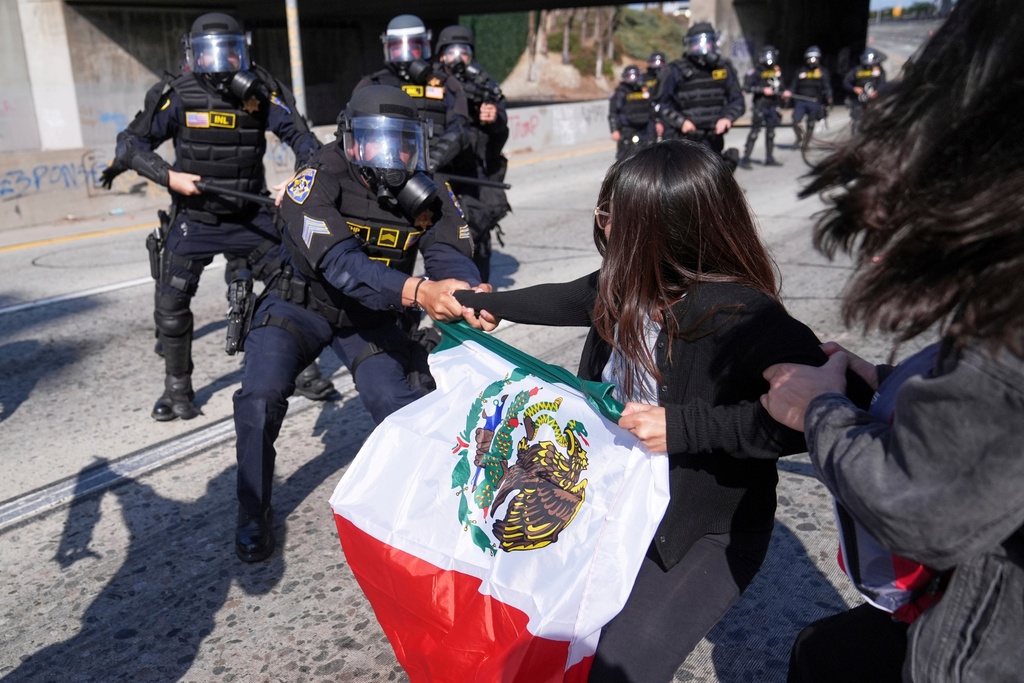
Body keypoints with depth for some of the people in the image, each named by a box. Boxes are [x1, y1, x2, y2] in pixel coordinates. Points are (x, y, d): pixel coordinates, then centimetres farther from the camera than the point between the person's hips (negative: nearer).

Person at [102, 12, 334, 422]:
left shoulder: (260, 92, -6)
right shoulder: (178, 96, -9)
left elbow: (299, 135, -9)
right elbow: (132, 142, -5)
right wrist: (169, 176, -19)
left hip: (251, 217, 1)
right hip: (194, 219, -1)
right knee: (171, 302, -1)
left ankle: (302, 369, 18)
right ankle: (177, 387, 18)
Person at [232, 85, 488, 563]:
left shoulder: (427, 195, -12)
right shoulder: (317, 182, -26)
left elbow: (451, 254, -24)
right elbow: (339, 262, -40)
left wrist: (472, 291, -50)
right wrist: (416, 291, -56)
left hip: (375, 315, 3)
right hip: (303, 304, -2)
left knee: (404, 410, -12)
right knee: (261, 396, -22)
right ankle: (254, 513, 4)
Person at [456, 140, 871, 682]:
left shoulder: (737, 316, -32)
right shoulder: (630, 286, -9)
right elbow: (567, 299, 12)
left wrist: (684, 425, -38)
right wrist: (484, 303, 28)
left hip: (704, 533, -7)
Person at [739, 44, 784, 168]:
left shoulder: (777, 70, 12)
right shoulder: (756, 72, -7)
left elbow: (779, 86, 22)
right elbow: (746, 87, -15)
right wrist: (763, 90, -20)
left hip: (772, 105, 6)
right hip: (760, 104, -6)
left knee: (770, 132, 11)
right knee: (754, 131, -10)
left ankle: (769, 158, 20)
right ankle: (745, 159, -9)